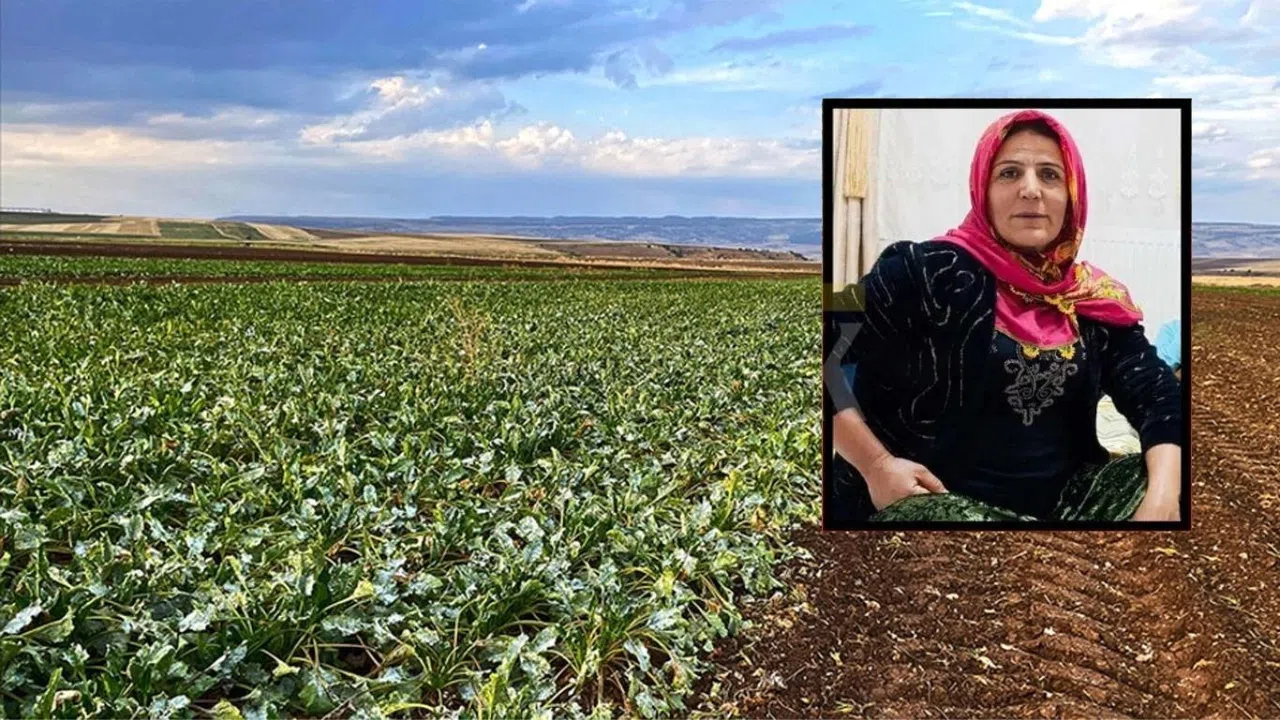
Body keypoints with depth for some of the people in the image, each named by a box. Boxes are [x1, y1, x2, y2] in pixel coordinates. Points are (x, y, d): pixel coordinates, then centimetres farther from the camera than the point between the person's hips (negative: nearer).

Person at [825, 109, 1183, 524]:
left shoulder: (1094, 299, 8)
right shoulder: (932, 272, -9)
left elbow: (1157, 396, 3)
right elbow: (833, 333, -14)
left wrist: (1161, 501, -15)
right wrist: (876, 465, -18)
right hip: (934, 500, -7)